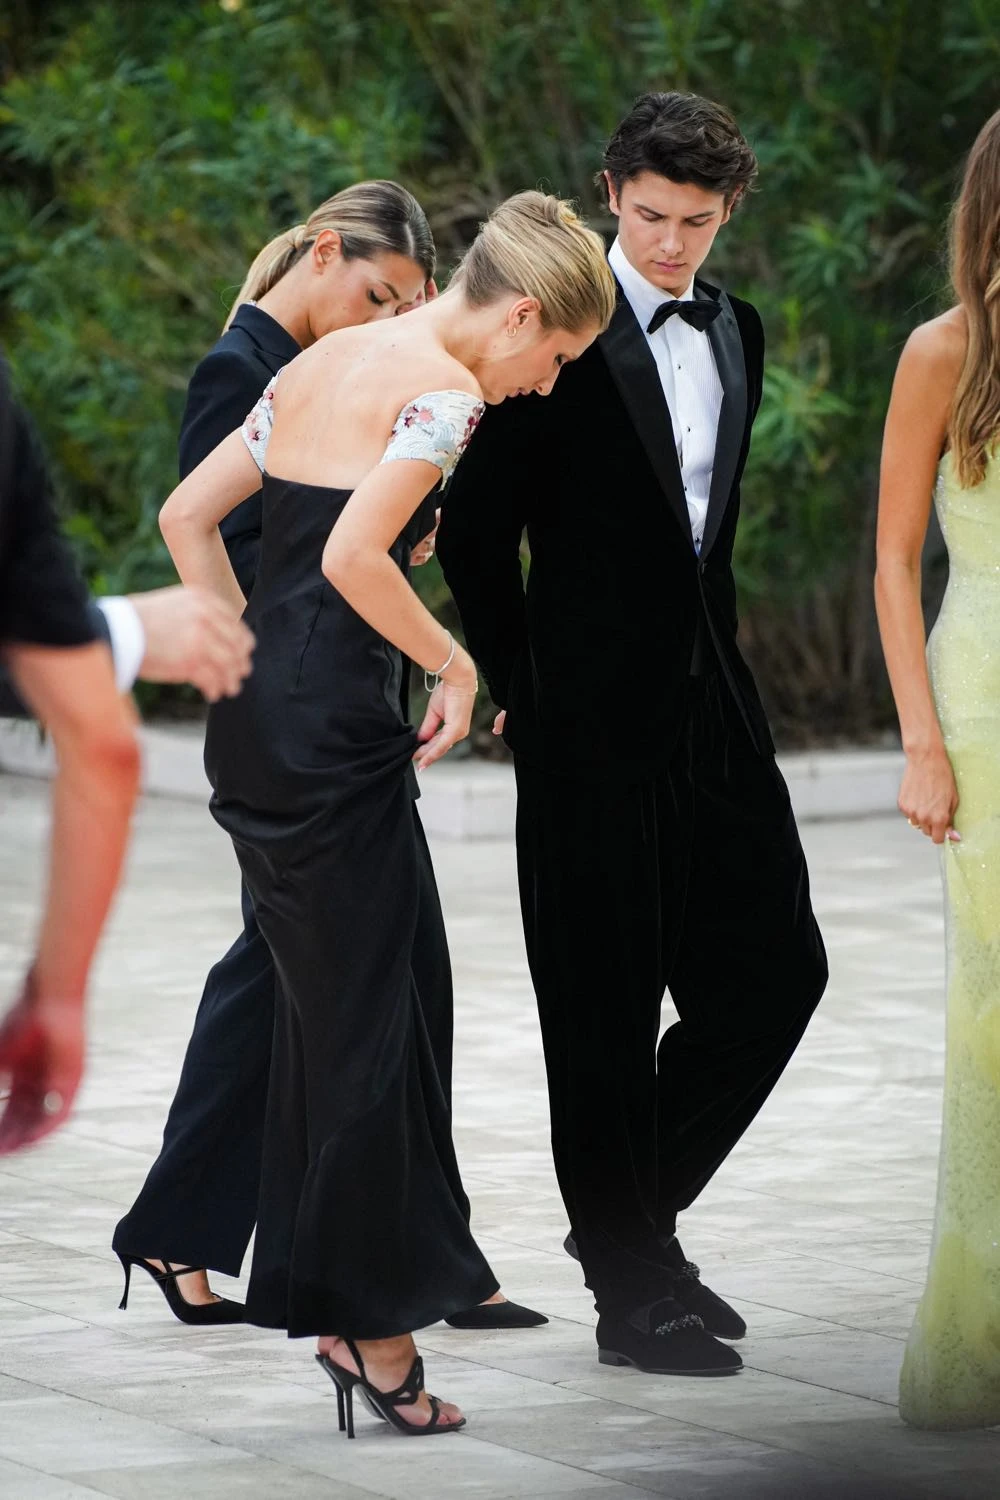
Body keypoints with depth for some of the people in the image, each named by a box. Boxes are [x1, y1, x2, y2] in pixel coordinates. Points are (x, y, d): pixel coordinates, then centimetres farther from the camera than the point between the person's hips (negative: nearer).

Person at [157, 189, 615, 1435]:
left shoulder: (324, 361, 16)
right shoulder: (444, 385, -10)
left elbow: (186, 516, 17)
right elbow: (353, 557, -22)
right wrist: (453, 664, -9)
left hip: (254, 716, 9)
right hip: (334, 730, -9)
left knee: (325, 1010, 15)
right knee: (372, 1020, -1)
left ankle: (345, 1304, 20)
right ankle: (376, 1330, 3)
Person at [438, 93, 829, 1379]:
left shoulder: (736, 333, 12)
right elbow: (473, 526, -6)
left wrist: (714, 650, 15)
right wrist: (522, 686, -1)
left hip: (710, 701, 7)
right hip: (595, 719, -6)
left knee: (773, 970, 5)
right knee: (605, 1006, 0)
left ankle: (633, 1213, 21)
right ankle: (631, 1289, 6)